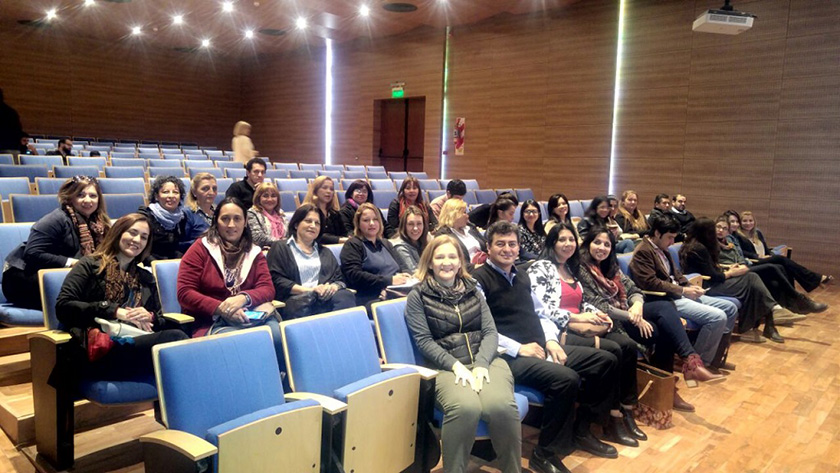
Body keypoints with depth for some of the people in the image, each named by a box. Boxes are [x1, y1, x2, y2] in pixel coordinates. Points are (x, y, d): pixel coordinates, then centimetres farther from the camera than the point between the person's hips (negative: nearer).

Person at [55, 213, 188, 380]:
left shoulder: (146, 279, 29)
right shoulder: (90, 265, 16)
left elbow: (161, 321, 23)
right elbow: (63, 307, 2)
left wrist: (150, 318, -2)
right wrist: (114, 311, -9)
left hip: (138, 343, 4)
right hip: (101, 349, -4)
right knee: (175, 338, -35)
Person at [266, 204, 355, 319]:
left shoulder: (325, 252, 33)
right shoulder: (280, 247, 18)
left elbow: (340, 279, 22)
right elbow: (276, 280, 2)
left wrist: (334, 287, -5)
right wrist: (310, 290, -10)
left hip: (328, 296, 3)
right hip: (296, 299, -3)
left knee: (346, 296, -34)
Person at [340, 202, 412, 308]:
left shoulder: (386, 244, 27)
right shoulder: (352, 245, 5)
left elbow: (399, 268, 25)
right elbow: (354, 276, -9)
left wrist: (405, 275, -1)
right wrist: (389, 280, -14)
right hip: (371, 300, -7)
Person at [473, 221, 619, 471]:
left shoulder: (522, 277, 20)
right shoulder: (479, 279, -8)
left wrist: (551, 341, 3)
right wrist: (518, 348, -19)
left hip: (541, 348, 9)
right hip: (509, 356, -9)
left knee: (606, 360, 5)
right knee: (566, 378, -32)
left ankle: (581, 429, 19)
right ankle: (545, 453, -12)